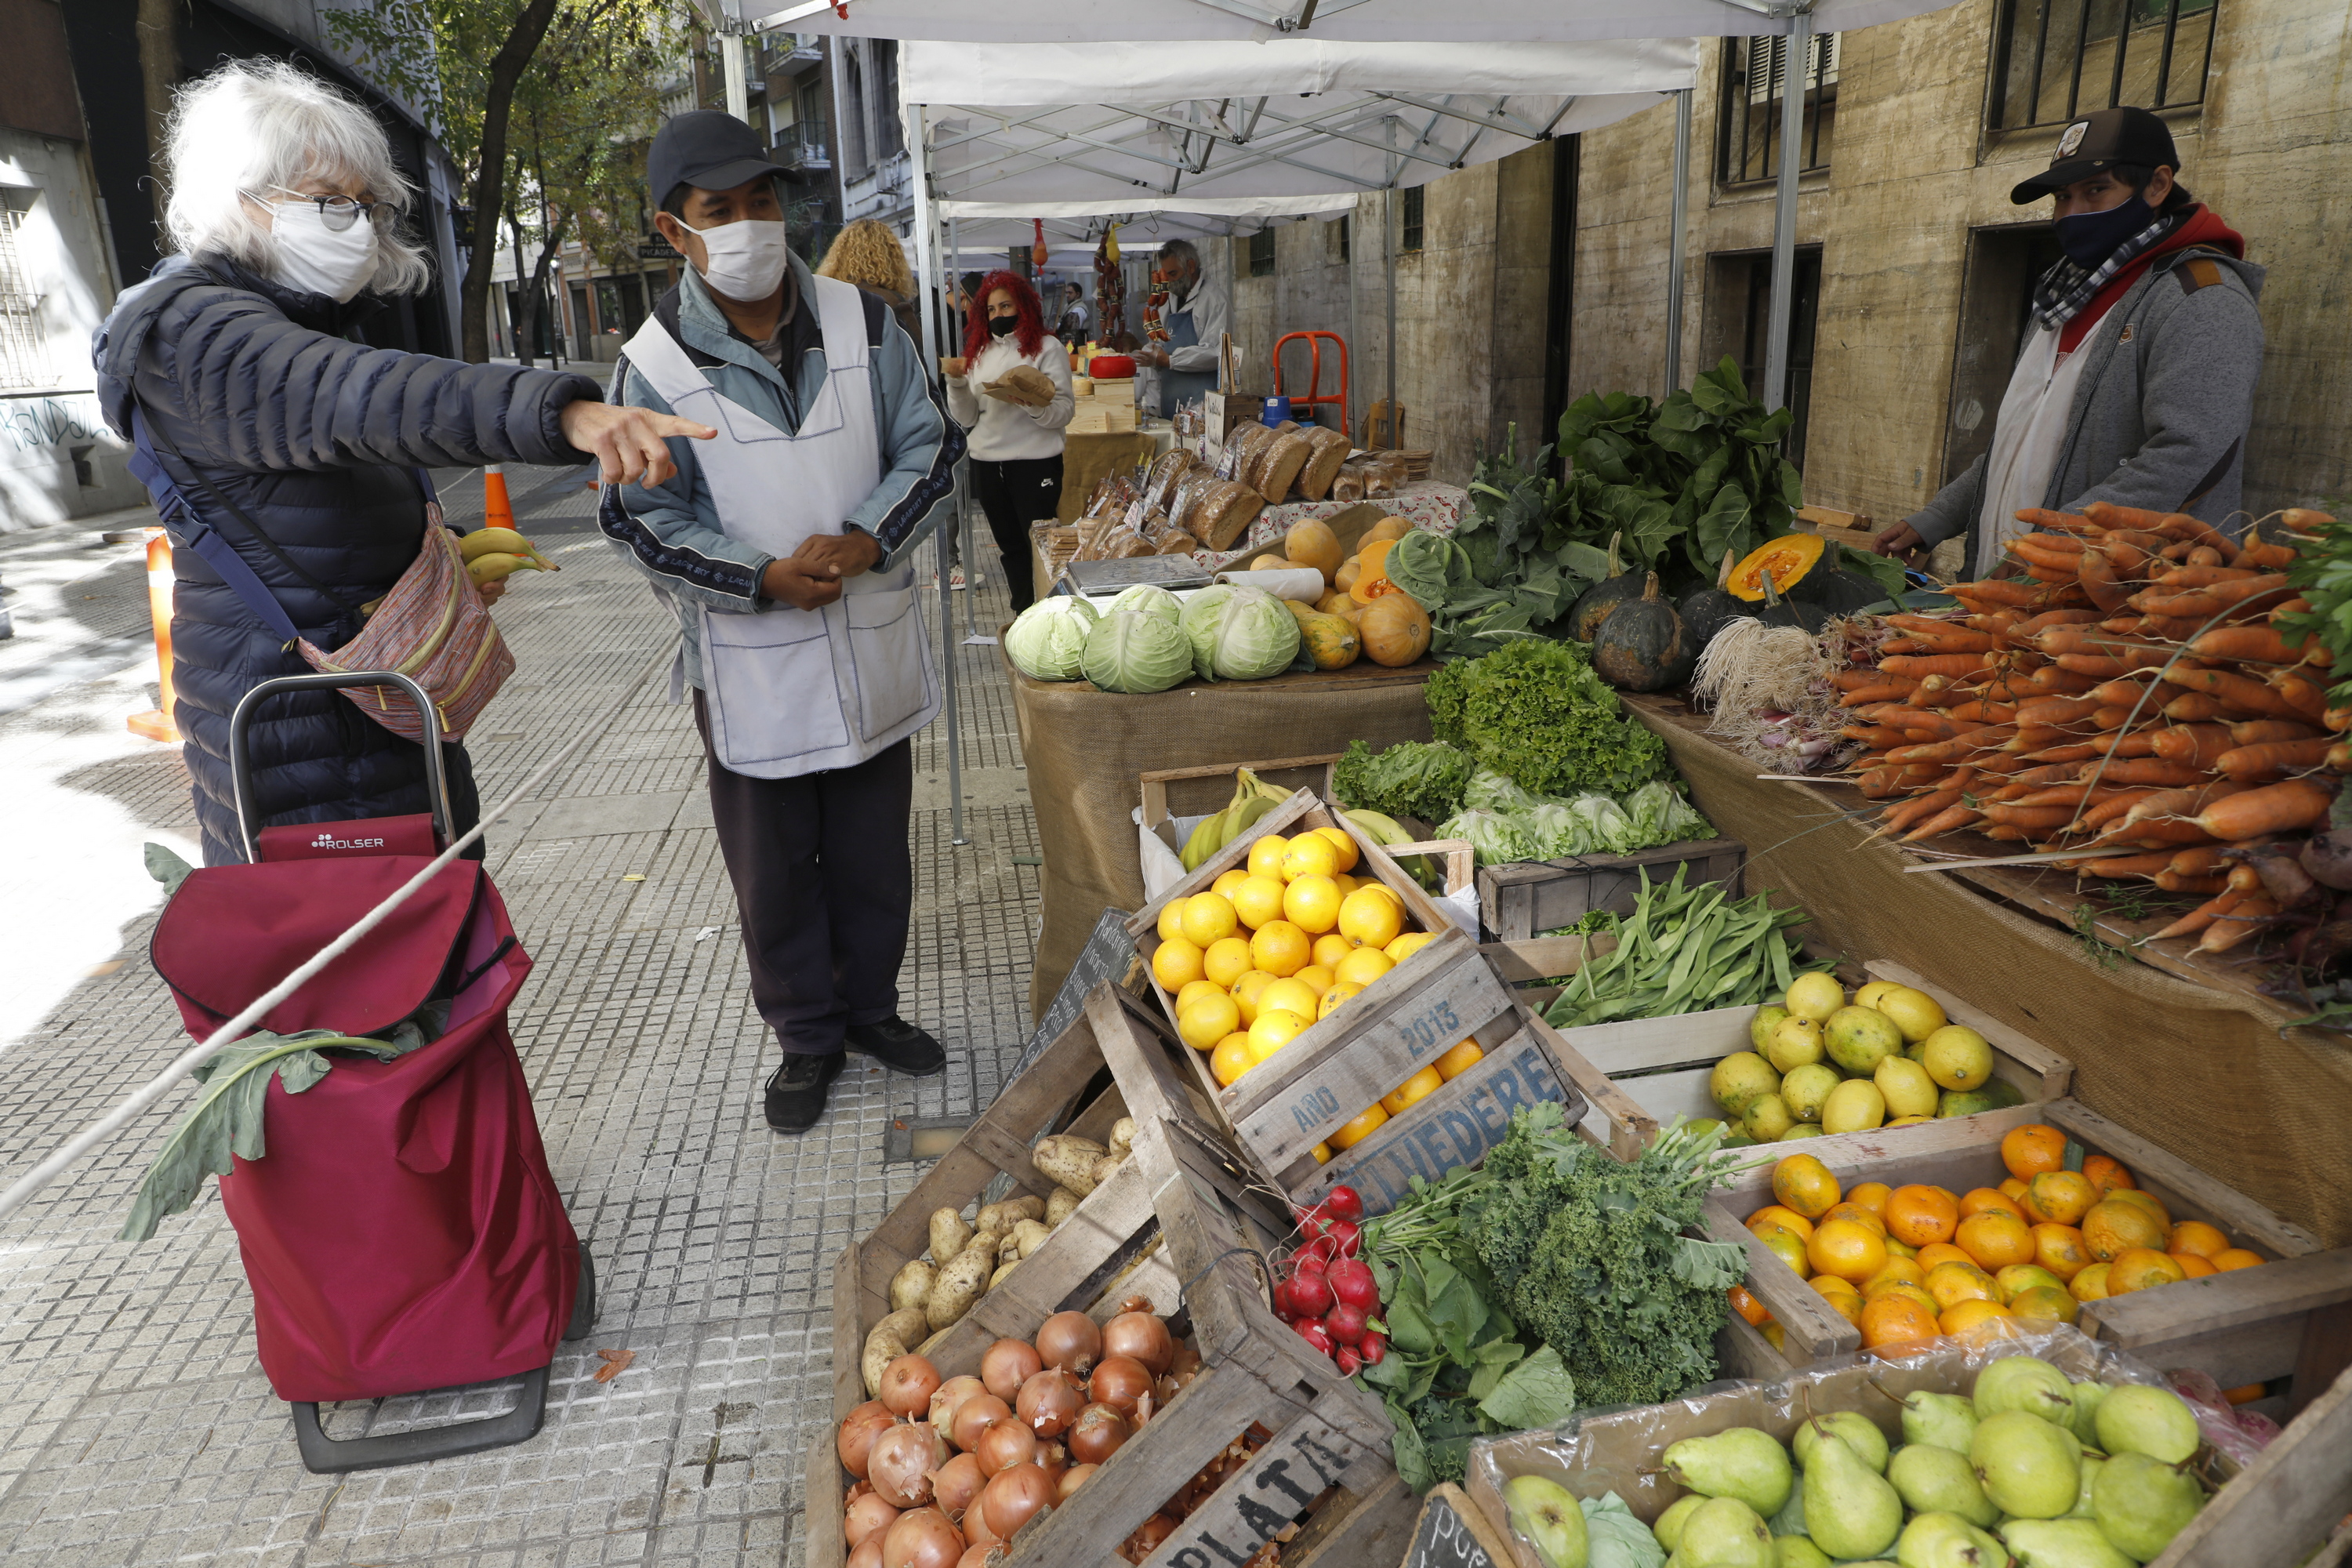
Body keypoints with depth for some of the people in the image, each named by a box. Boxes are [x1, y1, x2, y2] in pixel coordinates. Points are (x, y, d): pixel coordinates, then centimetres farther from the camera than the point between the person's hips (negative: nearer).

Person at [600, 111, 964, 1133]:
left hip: (873, 646, 3)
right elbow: (642, 519, -6)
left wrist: (867, 541, -15)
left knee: (874, 848, 15)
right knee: (773, 868, 9)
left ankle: (870, 1005, 36)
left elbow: (927, 446, 3)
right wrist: (765, 580, -19)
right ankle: (807, 1037, 29)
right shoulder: (654, 365, -6)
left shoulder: (863, 325, 2)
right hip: (749, 666, -2)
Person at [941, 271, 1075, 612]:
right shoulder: (979, 352, 12)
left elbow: (1064, 412, -12)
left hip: (1035, 464, -5)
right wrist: (956, 382, -5)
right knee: (1009, 546, 12)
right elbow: (967, 419, 10)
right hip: (987, 464, 5)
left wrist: (1028, 400, -28)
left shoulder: (1047, 348, -2)